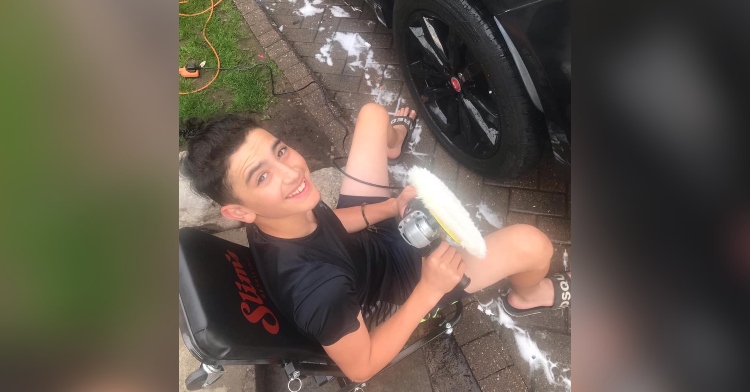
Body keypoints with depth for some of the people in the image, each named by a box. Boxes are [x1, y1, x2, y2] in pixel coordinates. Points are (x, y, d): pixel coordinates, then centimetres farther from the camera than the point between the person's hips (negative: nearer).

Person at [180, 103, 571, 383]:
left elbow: (327, 223, -2)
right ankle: (528, 296, 20)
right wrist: (430, 291, -32)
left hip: (364, 237, 6)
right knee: (530, 244, -21)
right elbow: (360, 367, -26)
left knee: (373, 113, 9)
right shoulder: (318, 288, -43)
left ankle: (393, 142, 51)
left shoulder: (284, 216, -23)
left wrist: (393, 206, -15)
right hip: (395, 280, -5)